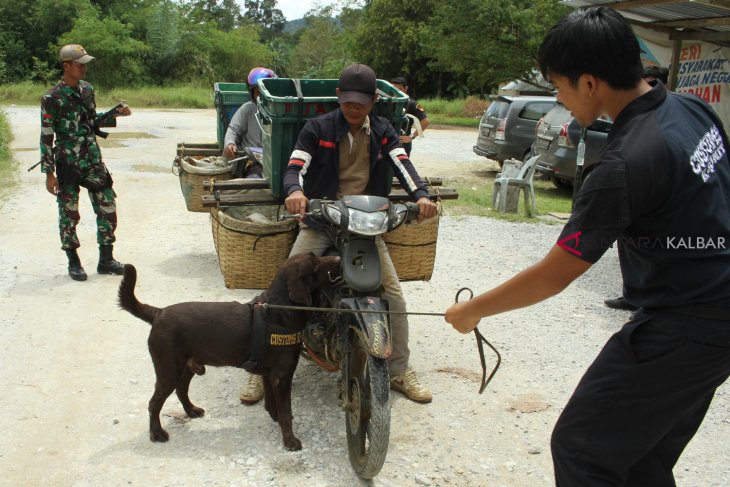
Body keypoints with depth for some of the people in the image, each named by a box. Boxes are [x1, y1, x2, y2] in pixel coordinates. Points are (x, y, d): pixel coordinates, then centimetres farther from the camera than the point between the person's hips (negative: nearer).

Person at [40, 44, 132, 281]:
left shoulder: (87, 89, 7)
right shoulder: (52, 98, -11)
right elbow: (46, 137, -10)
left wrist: (116, 114, 4)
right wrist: (49, 173, -12)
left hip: (93, 159, 6)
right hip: (68, 163, -6)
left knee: (108, 208, 5)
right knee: (69, 214, 5)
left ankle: (106, 260, 18)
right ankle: (74, 263, 19)